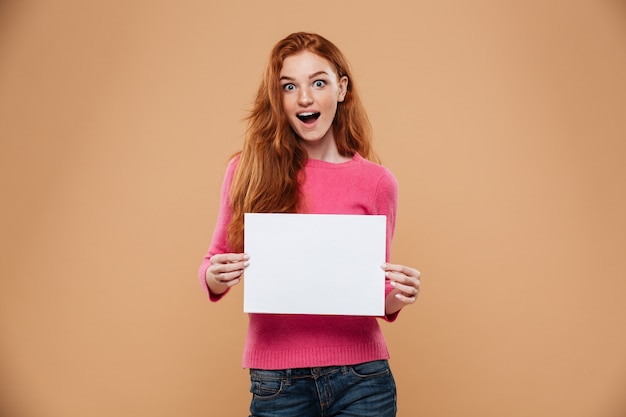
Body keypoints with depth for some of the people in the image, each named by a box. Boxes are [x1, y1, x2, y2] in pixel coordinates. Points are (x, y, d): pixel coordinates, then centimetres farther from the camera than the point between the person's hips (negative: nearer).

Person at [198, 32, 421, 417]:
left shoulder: (377, 181, -1)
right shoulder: (248, 172, -2)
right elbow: (216, 262, 7)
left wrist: (396, 298, -13)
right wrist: (215, 278, -14)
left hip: (361, 380, 0)